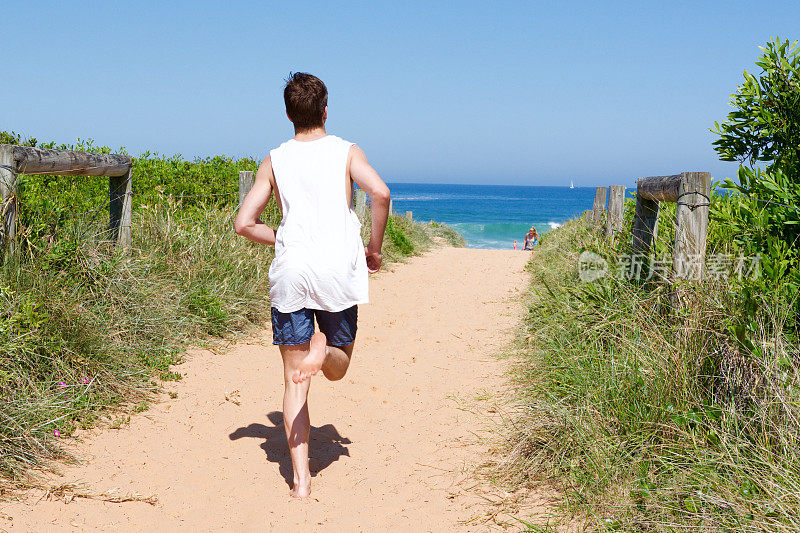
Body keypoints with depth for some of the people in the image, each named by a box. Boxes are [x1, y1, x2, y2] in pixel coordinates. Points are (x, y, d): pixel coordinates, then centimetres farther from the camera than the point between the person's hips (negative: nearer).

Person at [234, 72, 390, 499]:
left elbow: (243, 223, 6)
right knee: (338, 368, 18)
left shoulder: (274, 161, 10)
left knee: (295, 381, 6)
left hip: (290, 272, 1)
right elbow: (380, 192, -13)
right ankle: (324, 347, -18)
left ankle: (301, 478, 0)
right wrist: (374, 248, 0)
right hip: (338, 271, -1)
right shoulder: (346, 152, 6)